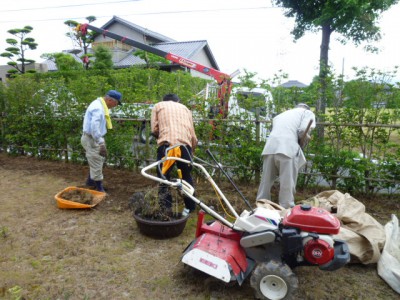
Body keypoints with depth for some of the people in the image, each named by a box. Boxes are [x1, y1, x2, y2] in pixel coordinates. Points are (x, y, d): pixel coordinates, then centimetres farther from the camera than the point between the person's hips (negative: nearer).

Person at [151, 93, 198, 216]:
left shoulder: (158, 106, 22)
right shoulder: (185, 108, 29)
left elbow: (154, 129, 9)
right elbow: (193, 134, 22)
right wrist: (192, 150, 34)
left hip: (166, 144, -2)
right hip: (185, 145, 3)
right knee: (187, 177, 18)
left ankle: (166, 209, 5)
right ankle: (190, 207, 28)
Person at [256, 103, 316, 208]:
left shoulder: (281, 114, 37)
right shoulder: (308, 113, 21)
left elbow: (276, 132, 21)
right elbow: (303, 131, 1)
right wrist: (302, 143, 17)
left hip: (270, 147, 5)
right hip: (287, 148, -5)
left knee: (266, 182, 12)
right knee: (287, 185, 0)